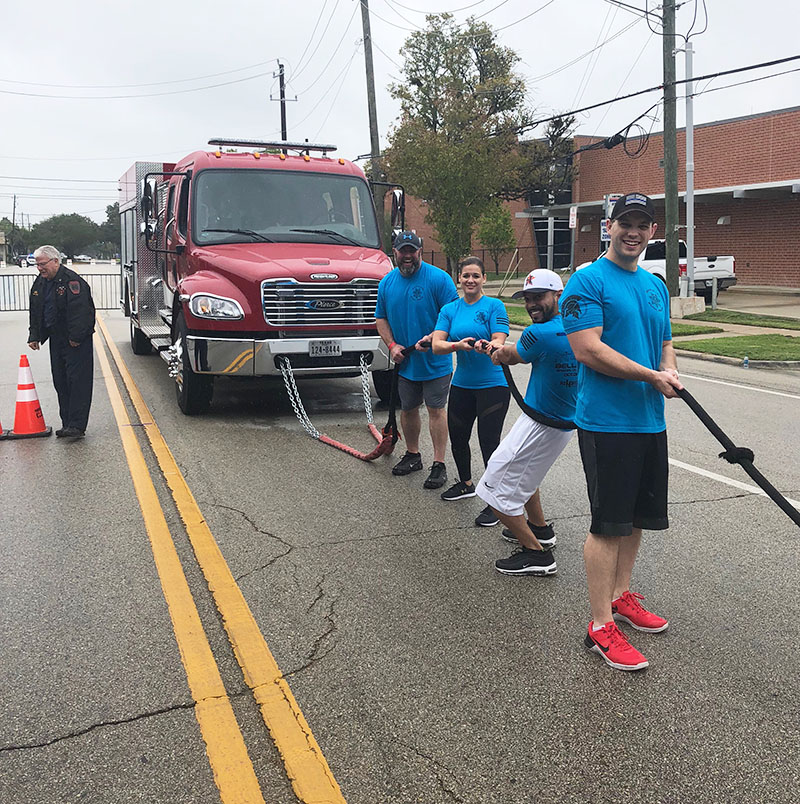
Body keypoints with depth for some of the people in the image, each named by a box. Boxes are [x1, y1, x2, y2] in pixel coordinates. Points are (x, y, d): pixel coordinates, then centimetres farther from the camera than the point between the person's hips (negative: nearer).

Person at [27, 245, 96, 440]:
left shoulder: (71, 281, -15)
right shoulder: (39, 283, 13)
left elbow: (80, 311, -21)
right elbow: (35, 313, 20)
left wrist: (76, 337, -23)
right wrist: (34, 336, 13)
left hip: (77, 342, -9)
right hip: (56, 340, 9)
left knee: (78, 381, -8)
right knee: (60, 383, 10)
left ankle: (76, 426, -9)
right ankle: (67, 424, 17)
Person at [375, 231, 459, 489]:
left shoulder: (439, 279, -11)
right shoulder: (387, 282, 5)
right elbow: (381, 318, 13)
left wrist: (433, 338, -26)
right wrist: (392, 344, -3)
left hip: (435, 361, -5)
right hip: (404, 362, 5)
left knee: (436, 410, -1)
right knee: (408, 409, 15)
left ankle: (439, 465, 6)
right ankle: (412, 456, 32)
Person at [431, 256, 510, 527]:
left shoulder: (494, 306, -5)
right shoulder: (449, 310, 7)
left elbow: (499, 341, -16)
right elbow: (437, 345, -5)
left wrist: (486, 346, -39)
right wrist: (458, 345, -26)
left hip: (493, 385, -5)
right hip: (462, 384, 5)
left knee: (489, 442, -9)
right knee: (457, 436, 15)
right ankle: (466, 484, 41)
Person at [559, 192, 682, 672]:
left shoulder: (656, 286, 16)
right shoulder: (588, 282, -8)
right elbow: (588, 349, -18)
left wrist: (671, 370, -1)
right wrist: (652, 376, -15)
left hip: (650, 421, 8)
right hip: (606, 422, -8)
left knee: (637, 516, 16)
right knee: (608, 523, -5)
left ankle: (620, 596, 34)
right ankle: (602, 626, 4)